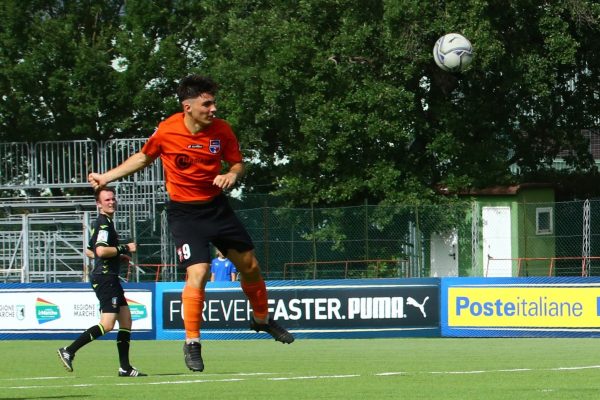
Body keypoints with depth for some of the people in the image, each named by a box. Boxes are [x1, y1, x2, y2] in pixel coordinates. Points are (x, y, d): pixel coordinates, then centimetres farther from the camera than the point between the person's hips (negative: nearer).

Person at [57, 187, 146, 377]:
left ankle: (125, 367, 8)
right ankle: (68, 351, -15)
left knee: (126, 320, 8)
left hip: (110, 278, 11)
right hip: (105, 277, -11)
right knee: (107, 325, -16)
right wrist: (125, 249, -13)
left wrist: (118, 255, 22)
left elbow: (90, 252, 28)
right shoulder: (104, 223, -11)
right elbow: (101, 250, -24)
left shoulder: (105, 222, 20)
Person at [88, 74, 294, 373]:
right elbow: (143, 158, 4)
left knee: (249, 265, 11)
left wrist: (232, 174, -19)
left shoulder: (222, 130, -9)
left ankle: (261, 318, 39)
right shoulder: (166, 131, -15)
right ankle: (192, 343, -4)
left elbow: (238, 163, 5)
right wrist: (106, 177, 2)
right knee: (198, 273, -19)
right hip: (184, 211, -4)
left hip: (217, 206, 4)